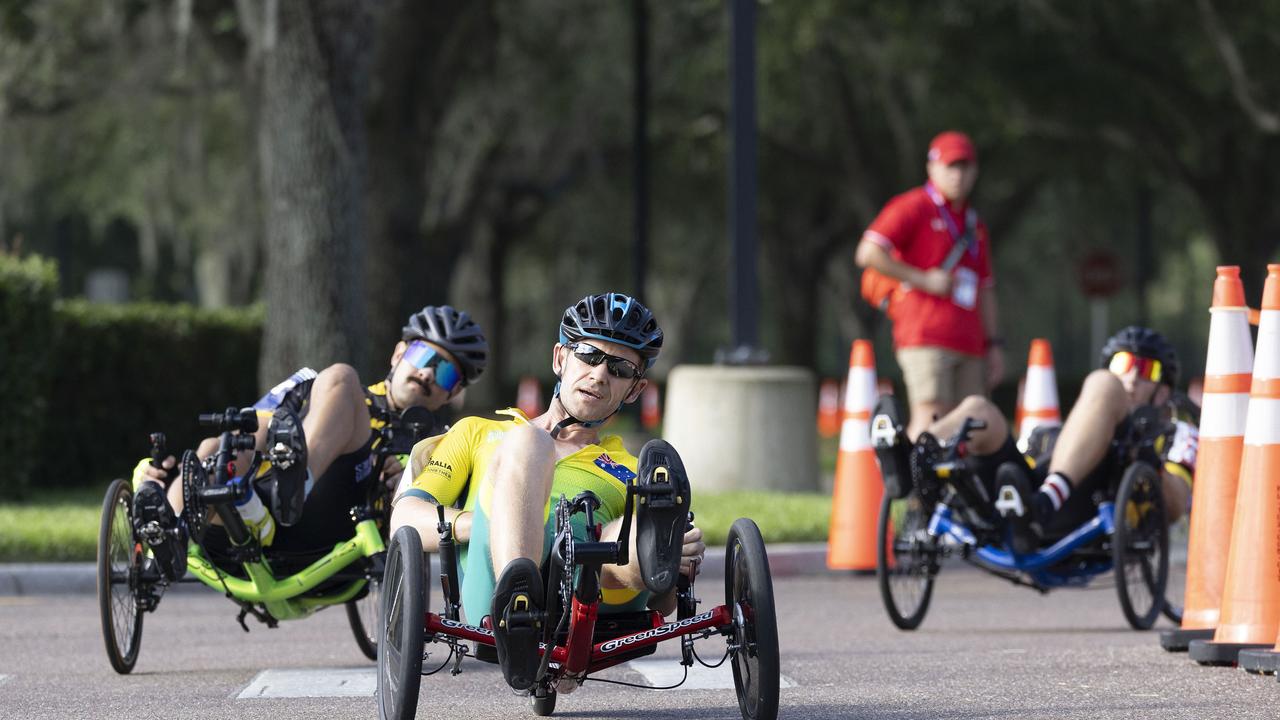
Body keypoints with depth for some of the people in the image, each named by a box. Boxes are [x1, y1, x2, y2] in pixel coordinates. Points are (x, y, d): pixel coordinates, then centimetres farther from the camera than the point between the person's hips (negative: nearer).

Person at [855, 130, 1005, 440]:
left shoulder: (975, 225, 24)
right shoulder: (913, 208, 0)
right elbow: (868, 254, -12)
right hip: (927, 341, -7)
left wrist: (994, 344, 19)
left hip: (969, 345, 7)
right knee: (931, 418, -18)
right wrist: (924, 280, -12)